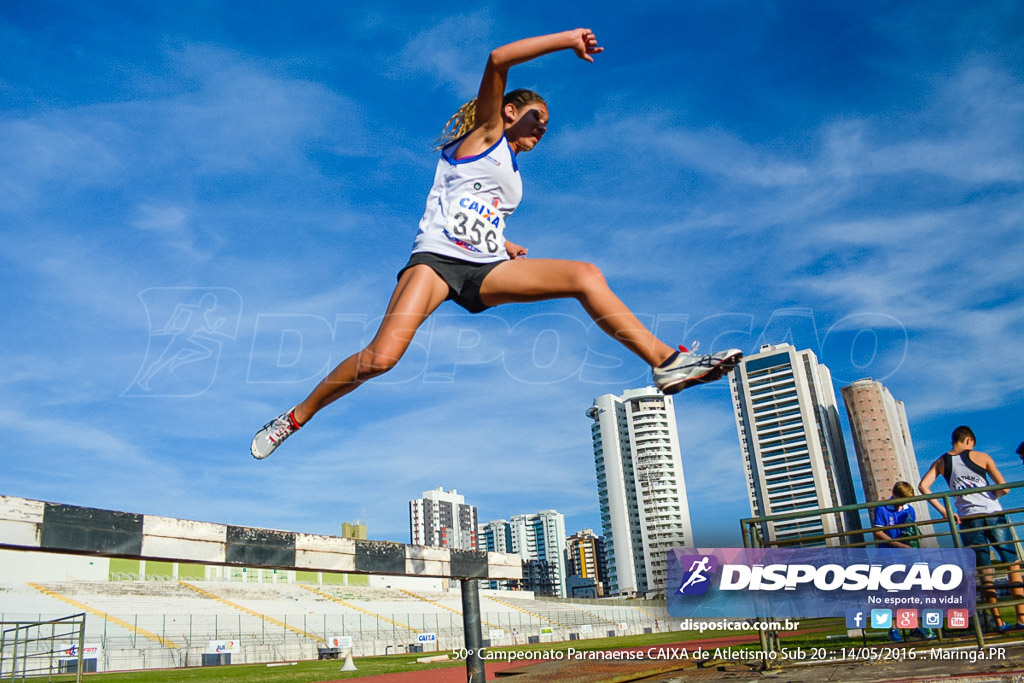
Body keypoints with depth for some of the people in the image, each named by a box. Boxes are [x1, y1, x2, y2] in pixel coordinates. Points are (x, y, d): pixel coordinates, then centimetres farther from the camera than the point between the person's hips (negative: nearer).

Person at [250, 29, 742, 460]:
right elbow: (497, 61, -4)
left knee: (586, 275, -11)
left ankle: (667, 362, -17)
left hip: (484, 271, 7)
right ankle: (297, 416, -4)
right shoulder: (486, 132, 12)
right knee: (382, 356, -24)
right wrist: (568, 39, -4)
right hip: (436, 258, -6)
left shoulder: (512, 174, 30)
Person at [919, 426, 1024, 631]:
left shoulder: (941, 462, 6)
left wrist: (944, 511, -3)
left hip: (968, 519, 2)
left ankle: (999, 622, 8)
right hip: (993, 514, -2)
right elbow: (1004, 488, -4)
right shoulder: (980, 457, -1)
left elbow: (923, 486, -5)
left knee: (984, 572, 8)